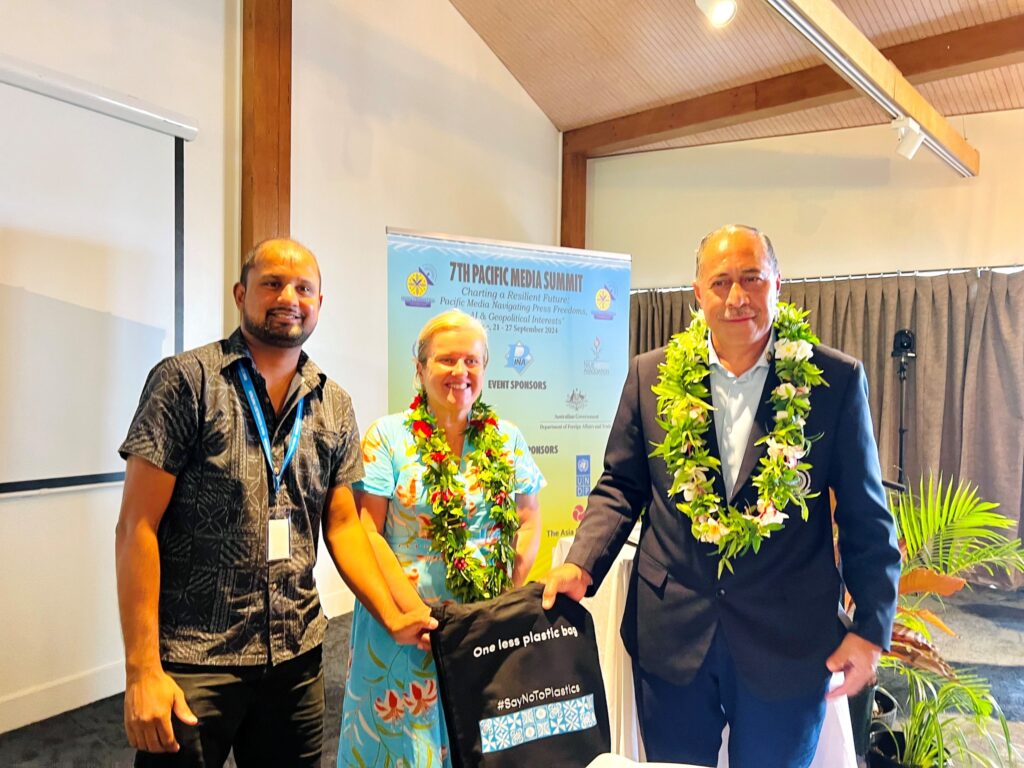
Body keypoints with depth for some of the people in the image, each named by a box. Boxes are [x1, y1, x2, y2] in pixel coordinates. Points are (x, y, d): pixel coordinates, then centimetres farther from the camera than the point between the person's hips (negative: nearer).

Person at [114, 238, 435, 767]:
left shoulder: (334, 407, 5)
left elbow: (342, 524, 8)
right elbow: (137, 527, -9)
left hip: (297, 660, 4)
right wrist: (142, 669, -13)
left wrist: (392, 617, -1)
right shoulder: (187, 380, -7)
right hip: (192, 663, -4)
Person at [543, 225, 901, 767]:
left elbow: (865, 518, -1)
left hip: (789, 641, -1)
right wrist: (580, 564, -11)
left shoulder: (835, 379, -6)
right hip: (671, 634, 2)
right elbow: (620, 486, 3)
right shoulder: (652, 375, -2)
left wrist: (871, 628, -4)